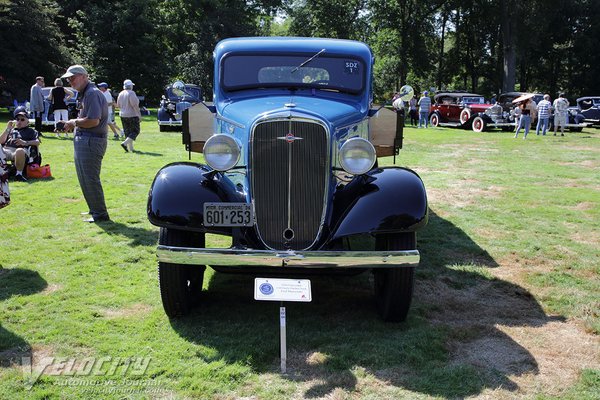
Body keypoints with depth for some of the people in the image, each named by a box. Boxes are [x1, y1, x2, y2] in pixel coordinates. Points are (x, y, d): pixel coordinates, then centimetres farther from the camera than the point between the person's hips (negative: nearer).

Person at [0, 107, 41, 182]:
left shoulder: (31, 131, 26)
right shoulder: (11, 130, 36)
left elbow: (37, 142, 6)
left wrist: (25, 143, -12)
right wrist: (8, 129, 14)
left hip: (19, 150, -3)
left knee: (20, 151, -43)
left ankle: (19, 174, -35)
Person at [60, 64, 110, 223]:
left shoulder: (92, 93, -15)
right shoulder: (84, 94, 18)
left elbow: (93, 121, -24)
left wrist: (74, 122, -11)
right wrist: (73, 124, 6)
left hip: (91, 141, -11)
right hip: (82, 140, 11)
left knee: (91, 179, -6)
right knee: (84, 179, 18)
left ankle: (100, 214, 2)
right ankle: (94, 210, 29)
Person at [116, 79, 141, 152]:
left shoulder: (121, 94, 8)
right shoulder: (131, 93, -14)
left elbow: (118, 105, 13)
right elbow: (135, 105, -19)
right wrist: (139, 114, -14)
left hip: (123, 116, 7)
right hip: (132, 115, -7)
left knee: (127, 132, 13)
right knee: (135, 131, 1)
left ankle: (131, 148, 14)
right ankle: (125, 143, -15)